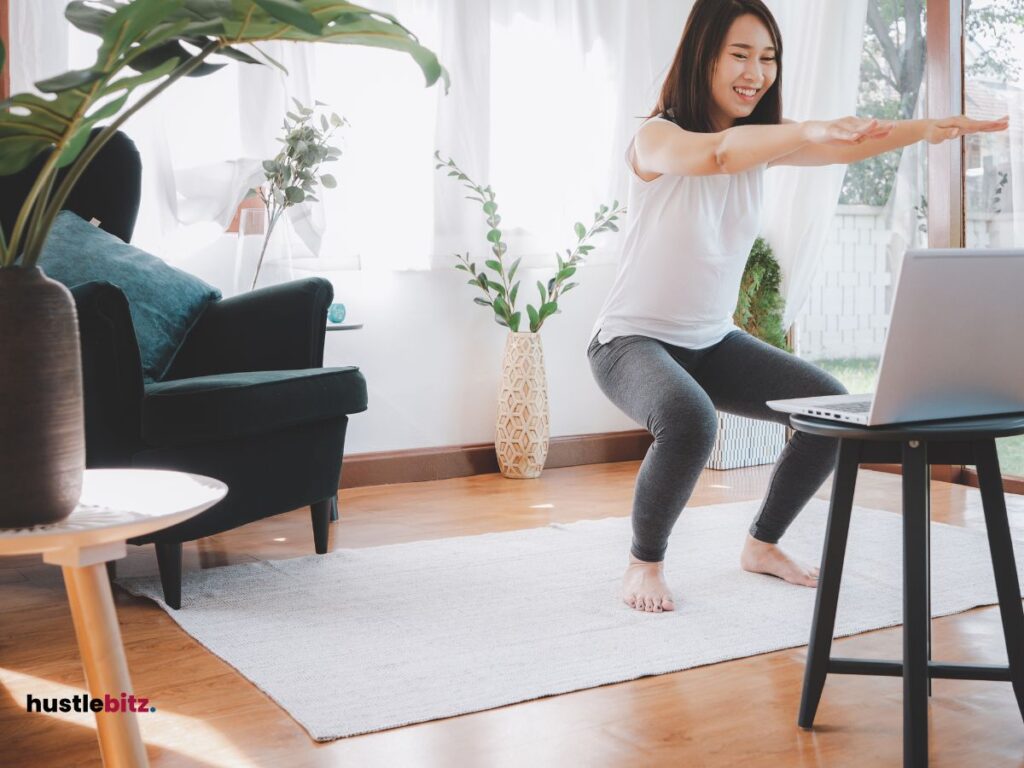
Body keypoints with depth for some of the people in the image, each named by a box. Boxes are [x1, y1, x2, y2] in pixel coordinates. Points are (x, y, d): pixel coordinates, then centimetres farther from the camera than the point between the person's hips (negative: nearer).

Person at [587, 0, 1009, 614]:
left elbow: (841, 148, -15)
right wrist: (810, 130, -55)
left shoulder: (760, 139, 2)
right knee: (689, 420, -36)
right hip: (634, 339, -7)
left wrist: (925, 128, -33)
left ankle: (763, 545, 14)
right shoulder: (656, 137, -17)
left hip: (713, 341, 7)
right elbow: (712, 153, -41)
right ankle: (645, 562, -9)